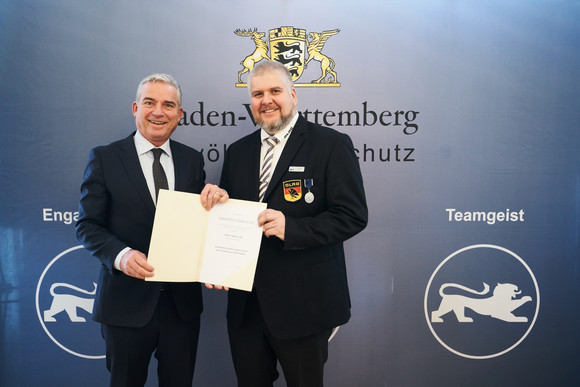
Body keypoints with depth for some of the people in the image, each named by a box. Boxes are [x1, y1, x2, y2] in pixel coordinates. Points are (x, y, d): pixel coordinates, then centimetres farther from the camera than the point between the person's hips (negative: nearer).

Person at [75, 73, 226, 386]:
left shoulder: (192, 160, 6)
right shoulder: (104, 158, -3)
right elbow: (87, 225, -5)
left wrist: (214, 198, -16)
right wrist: (120, 255, -23)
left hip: (183, 302, 3)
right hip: (127, 301, -2)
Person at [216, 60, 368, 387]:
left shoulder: (332, 145, -7)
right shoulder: (238, 152, 10)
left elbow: (353, 215, -12)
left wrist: (291, 228, -24)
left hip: (302, 304, -5)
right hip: (245, 303, 5)